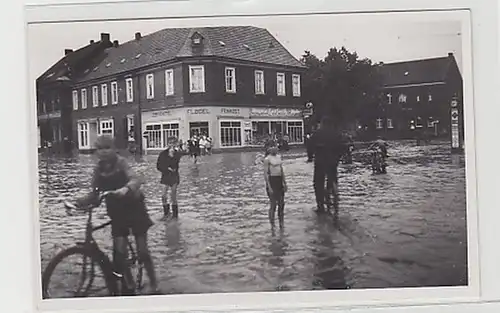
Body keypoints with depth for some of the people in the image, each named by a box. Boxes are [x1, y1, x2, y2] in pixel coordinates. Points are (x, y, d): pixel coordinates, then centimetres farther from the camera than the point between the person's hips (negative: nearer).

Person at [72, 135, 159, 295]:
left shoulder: (120, 162, -16)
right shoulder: (98, 168, -3)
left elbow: (136, 179, -32)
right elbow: (95, 193, -3)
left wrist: (125, 189, -52)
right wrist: (79, 202, -19)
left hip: (134, 208, -4)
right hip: (117, 212, 4)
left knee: (142, 251, -1)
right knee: (120, 251, -5)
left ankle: (154, 286, 14)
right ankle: (129, 285, 17)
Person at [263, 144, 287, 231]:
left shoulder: (279, 157, 13)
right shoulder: (267, 159, -9)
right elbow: (266, 173, -13)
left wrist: (284, 183, 17)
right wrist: (269, 187, -18)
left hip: (280, 180, 7)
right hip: (272, 181, -7)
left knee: (281, 203, 10)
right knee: (273, 204, -5)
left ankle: (281, 223, 20)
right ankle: (272, 225, 4)